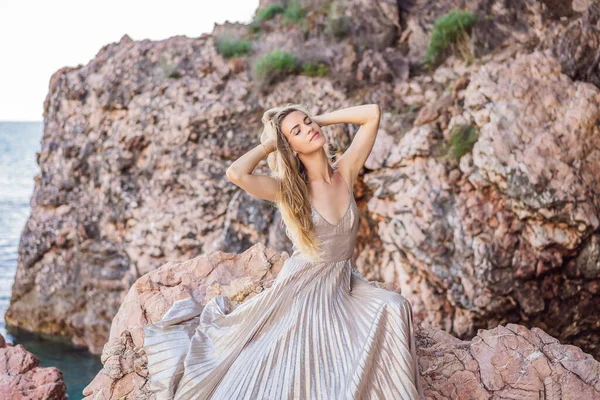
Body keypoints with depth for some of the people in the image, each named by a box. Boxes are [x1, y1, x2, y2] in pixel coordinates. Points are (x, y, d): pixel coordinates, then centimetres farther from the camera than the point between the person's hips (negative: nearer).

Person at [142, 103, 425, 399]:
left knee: (394, 309, -26)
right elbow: (235, 173, -32)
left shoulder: (345, 172, -5)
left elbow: (373, 114, -9)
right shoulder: (289, 189, -14)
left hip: (343, 284, 3)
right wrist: (269, 144, -16)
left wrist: (320, 119, -4)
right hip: (302, 285, -3)